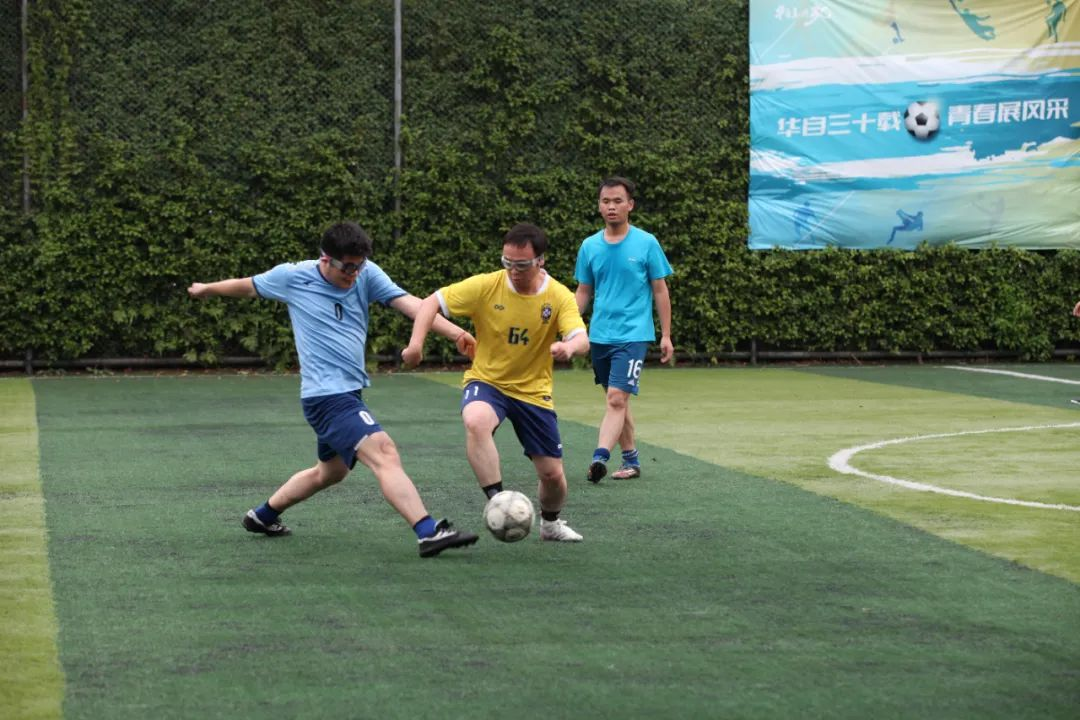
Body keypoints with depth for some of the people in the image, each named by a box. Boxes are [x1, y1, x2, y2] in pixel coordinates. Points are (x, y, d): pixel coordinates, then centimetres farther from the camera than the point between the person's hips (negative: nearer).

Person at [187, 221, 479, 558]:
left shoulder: (367, 274, 1)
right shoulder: (292, 277, -6)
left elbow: (410, 303, -12)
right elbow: (247, 286, 13)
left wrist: (454, 331, -27)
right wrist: (206, 289, 28)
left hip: (350, 392, 7)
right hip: (326, 395, -7)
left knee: (331, 471, 25)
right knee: (385, 453, -22)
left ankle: (263, 516, 44)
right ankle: (429, 533, -32)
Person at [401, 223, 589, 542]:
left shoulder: (559, 297, -11)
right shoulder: (486, 286, -13)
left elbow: (582, 340, -24)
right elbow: (433, 302, -9)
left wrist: (569, 346, -48)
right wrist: (416, 342, -25)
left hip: (533, 392, 2)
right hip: (487, 382, -2)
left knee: (552, 474, 5)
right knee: (475, 422, -38)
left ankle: (550, 522, 38)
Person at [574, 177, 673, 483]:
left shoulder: (646, 243, -3)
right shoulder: (590, 246, 7)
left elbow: (660, 290, 2)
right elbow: (583, 292, 15)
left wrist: (666, 335, 0)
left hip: (633, 334, -5)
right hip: (599, 335, 5)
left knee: (617, 398, -18)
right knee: (617, 400, 12)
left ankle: (599, 458, -28)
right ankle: (631, 460, 23)